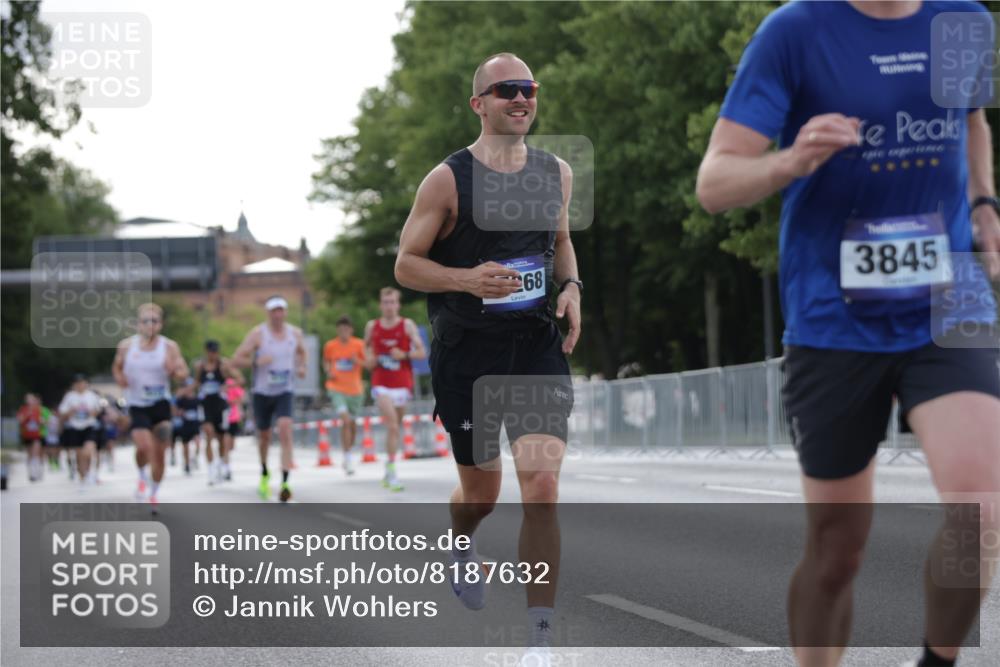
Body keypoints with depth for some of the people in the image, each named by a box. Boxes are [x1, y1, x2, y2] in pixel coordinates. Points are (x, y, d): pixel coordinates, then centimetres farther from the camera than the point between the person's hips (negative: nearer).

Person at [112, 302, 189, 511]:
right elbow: (117, 366, 16)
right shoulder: (126, 346, 0)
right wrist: (120, 378, -7)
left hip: (161, 404, 1)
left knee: (159, 452, 1)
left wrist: (175, 371, -25)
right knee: (144, 446, -20)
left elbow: (183, 374, -2)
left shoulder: (169, 347, -3)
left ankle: (154, 494, 21)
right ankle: (142, 477, 12)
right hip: (137, 405, -1)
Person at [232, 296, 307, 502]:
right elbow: (237, 359, -10)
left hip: (285, 392, 1)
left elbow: (301, 352, 24)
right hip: (262, 392, -1)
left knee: (285, 430, -21)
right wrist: (256, 362, -28)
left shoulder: (295, 333, 2)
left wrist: (301, 367, 4)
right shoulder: (257, 334, -9)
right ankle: (264, 473, 42)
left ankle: (285, 483, -27)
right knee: (264, 436, 12)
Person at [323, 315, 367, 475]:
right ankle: (348, 457, -14)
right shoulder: (330, 346, -1)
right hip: (336, 388, -2)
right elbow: (326, 361, 16)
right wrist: (329, 372, -3)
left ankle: (349, 450, 36)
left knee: (352, 423, 12)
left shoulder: (359, 345, -3)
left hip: (355, 390, 2)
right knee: (345, 420, -19)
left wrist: (358, 361, -17)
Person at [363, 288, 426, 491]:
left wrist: (405, 355, -21)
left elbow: (422, 352, -4)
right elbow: (367, 345, 22)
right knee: (392, 426, -17)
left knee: (395, 427, 11)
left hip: (403, 383, 1)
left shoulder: (407, 325, -2)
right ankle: (392, 472, -18)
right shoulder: (372, 326, 3)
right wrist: (368, 358, 2)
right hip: (381, 384, -1)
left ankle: (388, 473, 25)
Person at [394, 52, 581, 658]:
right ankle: (460, 547, 52)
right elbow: (406, 264, -4)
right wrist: (468, 279, -21)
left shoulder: (557, 174, 6)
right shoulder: (448, 180, -7)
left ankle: (541, 641, -9)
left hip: (538, 346, 2)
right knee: (482, 489, 12)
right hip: (467, 352, -2)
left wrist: (571, 285, 4)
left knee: (542, 487, -13)